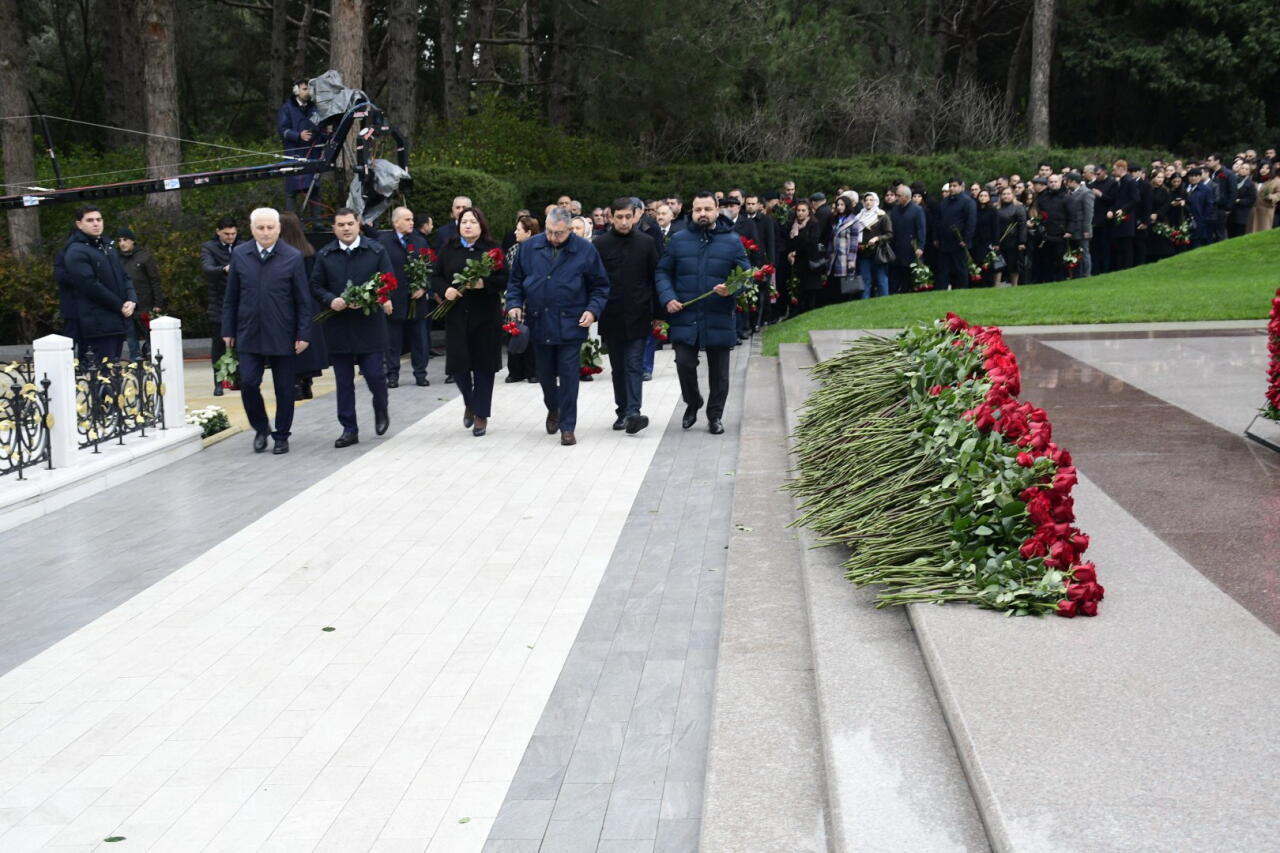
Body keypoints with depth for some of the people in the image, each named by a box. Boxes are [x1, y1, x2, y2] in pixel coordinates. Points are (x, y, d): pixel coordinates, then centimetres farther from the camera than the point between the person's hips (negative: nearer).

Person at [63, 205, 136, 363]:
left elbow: (124, 277, 20)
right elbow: (91, 285, -16)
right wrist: (120, 306, -12)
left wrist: (132, 300, -1)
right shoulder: (76, 251, -7)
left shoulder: (106, 248, 21)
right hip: (99, 324, -8)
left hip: (118, 320, 8)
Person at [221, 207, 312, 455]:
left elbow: (303, 300, -2)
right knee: (248, 383, -6)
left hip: (282, 336, -1)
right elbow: (231, 297, 9)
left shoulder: (293, 257, -3)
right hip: (249, 335, 2)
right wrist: (228, 330, 7)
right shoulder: (239, 255, 4)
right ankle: (261, 429, 18)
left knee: (284, 388, 6)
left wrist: (302, 334, -6)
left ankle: (281, 436, 20)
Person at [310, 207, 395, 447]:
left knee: (375, 374, -4)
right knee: (343, 382, 6)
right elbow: (316, 286, 7)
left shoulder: (376, 251, 2)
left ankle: (381, 410, 28)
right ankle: (349, 430, 14)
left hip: (370, 326, -2)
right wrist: (331, 300, -13)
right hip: (338, 327, 2)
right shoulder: (325, 255, 7)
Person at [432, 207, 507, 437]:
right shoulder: (448, 249, 7)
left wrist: (483, 283, -21)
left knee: (483, 365, 3)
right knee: (457, 364, -1)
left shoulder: (492, 249, 0)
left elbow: (504, 280, -5)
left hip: (486, 317, -2)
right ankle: (469, 402, 29)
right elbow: (436, 277, 9)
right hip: (456, 315, 2)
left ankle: (481, 414, 15)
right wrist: (445, 290, -11)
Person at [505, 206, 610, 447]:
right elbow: (516, 281, 12)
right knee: (545, 374, 15)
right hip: (539, 324, 3)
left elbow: (600, 286, 2)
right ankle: (553, 409, 42)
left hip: (570, 326, -3)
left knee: (568, 377, -2)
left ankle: (567, 427, 6)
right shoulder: (530, 247, 2)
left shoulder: (585, 250, -4)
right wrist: (514, 304, -2)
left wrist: (593, 310, -11)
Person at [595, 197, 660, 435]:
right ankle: (622, 411, 18)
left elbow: (655, 278, 4)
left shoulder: (646, 243, 1)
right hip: (611, 317, 1)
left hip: (638, 316, -1)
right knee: (618, 368, 10)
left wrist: (657, 314, 1)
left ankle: (633, 412, -14)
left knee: (634, 365, -7)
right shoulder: (599, 244, 0)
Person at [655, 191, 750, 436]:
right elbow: (663, 272, 11)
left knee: (719, 370, 6)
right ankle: (692, 403, 21)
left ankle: (715, 415, 21)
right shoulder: (679, 240, 6)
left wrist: (732, 289, -19)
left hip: (719, 320, -1)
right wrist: (667, 298, -6)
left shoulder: (732, 241, 1)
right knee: (684, 363, -5)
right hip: (685, 318, 1)